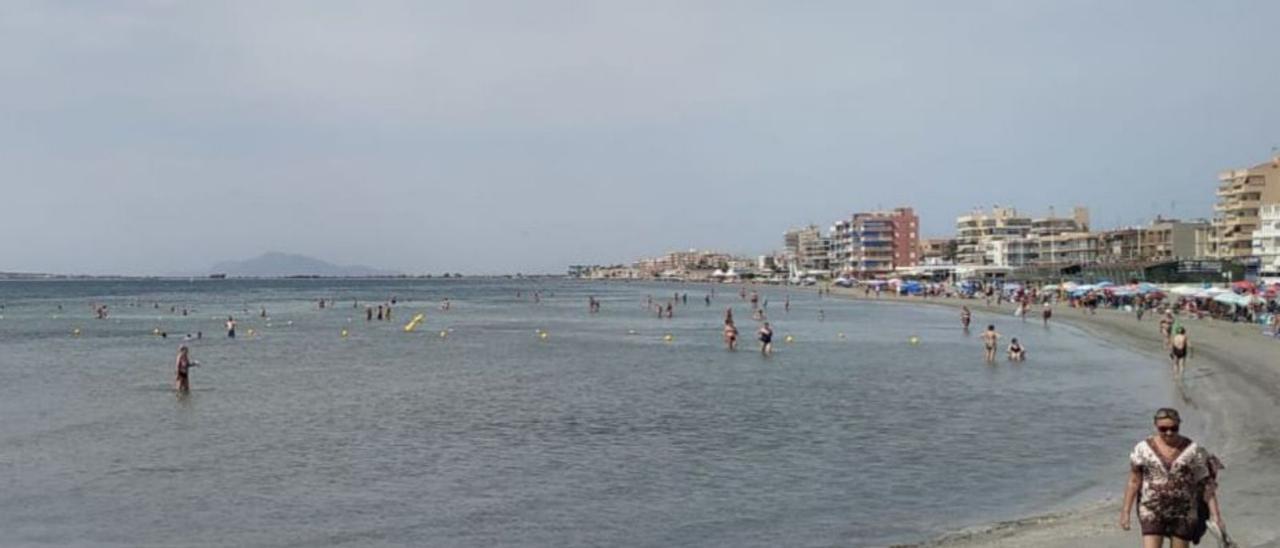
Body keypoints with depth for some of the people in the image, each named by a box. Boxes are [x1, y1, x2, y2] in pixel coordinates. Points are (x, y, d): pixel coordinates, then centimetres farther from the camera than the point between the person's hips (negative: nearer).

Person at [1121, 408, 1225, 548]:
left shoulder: (1192, 450, -5)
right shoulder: (1143, 448, -4)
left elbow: (1207, 484, -4)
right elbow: (1134, 481, 1)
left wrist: (1215, 515, -10)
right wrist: (1126, 511, -1)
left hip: (1184, 514, 0)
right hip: (1152, 513, 0)